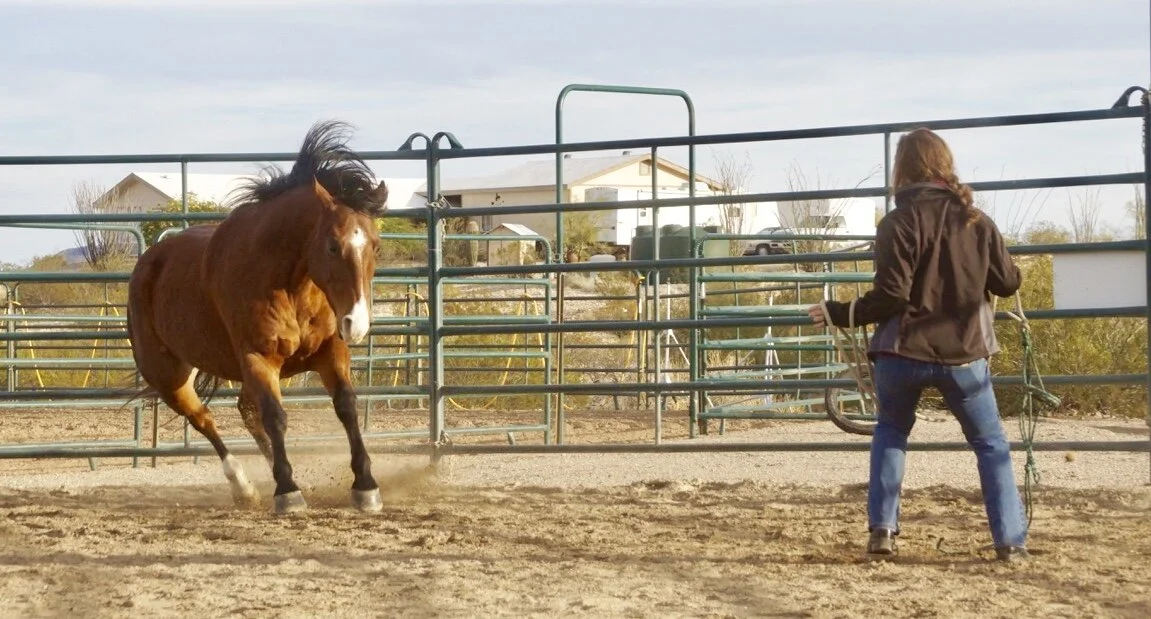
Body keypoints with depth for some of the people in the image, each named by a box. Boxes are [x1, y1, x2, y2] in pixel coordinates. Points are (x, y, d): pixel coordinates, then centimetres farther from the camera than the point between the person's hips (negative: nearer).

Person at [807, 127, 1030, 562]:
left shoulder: (899, 222, -9)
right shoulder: (977, 221, 2)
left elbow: (890, 296, -16)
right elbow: (1009, 282, 9)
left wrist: (840, 314, -5)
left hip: (903, 352, -1)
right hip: (964, 353, 1)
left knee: (890, 432, 23)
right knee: (991, 444, 14)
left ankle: (881, 528, 14)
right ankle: (1010, 540, 4)